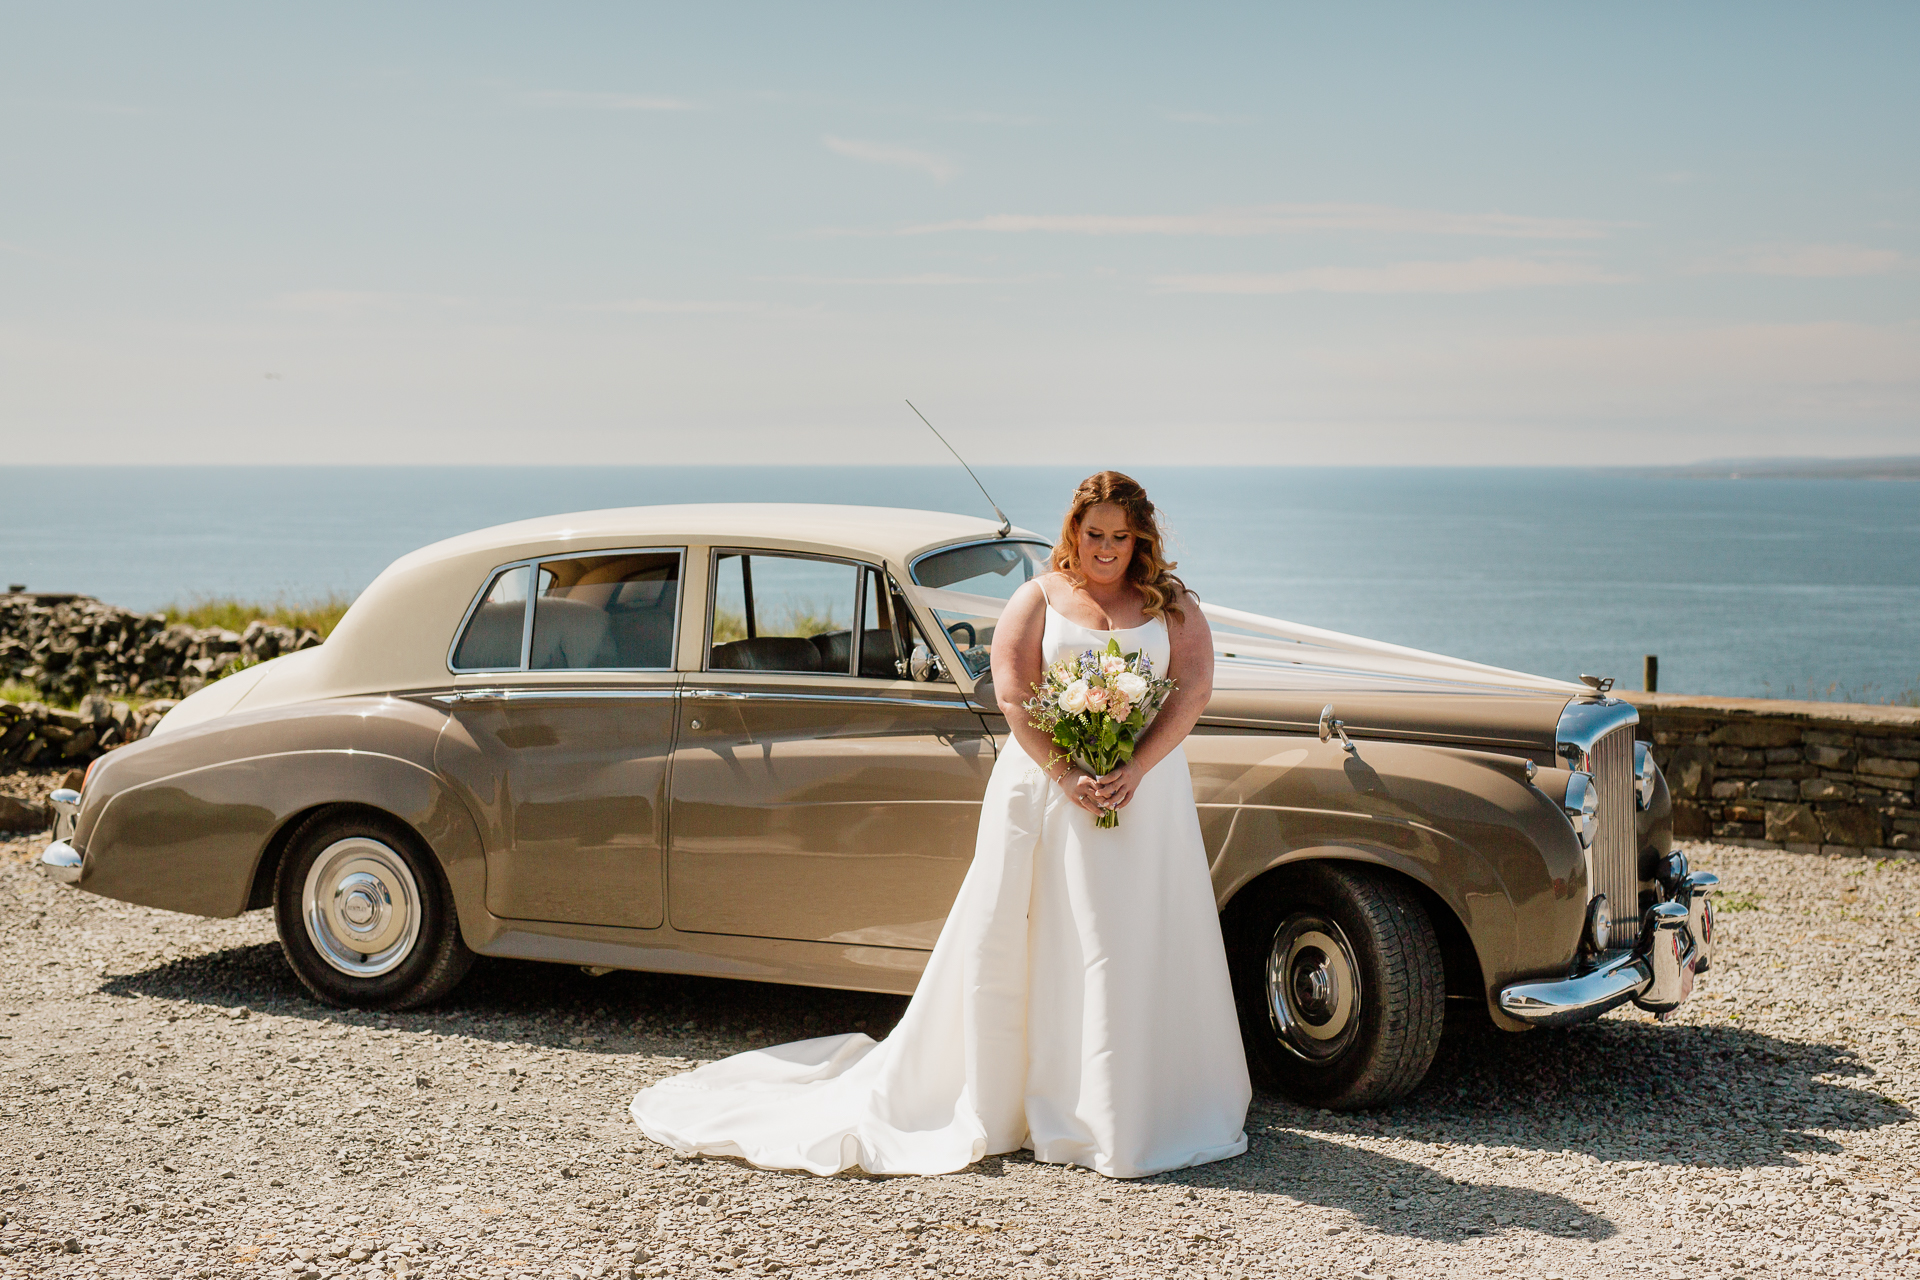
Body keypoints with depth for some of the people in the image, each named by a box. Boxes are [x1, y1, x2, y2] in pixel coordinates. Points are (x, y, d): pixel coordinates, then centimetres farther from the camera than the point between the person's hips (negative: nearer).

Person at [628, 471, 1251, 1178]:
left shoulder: (1172, 604, 8)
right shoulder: (1038, 599, 5)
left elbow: (1193, 689, -3)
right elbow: (1013, 695, -6)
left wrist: (1134, 770, -16)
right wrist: (1067, 776, -18)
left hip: (1148, 789, 1)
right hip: (1046, 785, -1)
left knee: (1142, 951, 2)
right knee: (1009, 948, 1)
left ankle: (1138, 1112, 12)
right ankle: (989, 1102, 11)